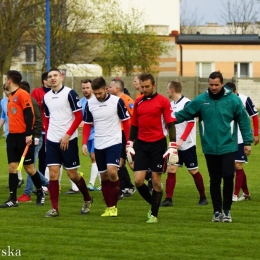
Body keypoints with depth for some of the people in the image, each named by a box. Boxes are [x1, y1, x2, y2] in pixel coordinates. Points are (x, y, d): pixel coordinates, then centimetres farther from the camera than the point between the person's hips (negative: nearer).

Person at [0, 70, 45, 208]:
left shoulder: (22, 94, -11)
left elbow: (29, 114, -17)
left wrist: (29, 134, -22)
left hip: (23, 137, -8)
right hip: (12, 136, 8)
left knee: (29, 167, 1)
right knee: (12, 167, 2)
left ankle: (40, 193, 18)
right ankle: (13, 199, 1)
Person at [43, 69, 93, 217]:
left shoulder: (70, 93, -8)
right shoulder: (46, 97, 9)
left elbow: (79, 117, -10)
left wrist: (67, 135, -15)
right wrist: (47, 136, 11)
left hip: (68, 140, -5)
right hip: (52, 141, 5)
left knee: (72, 174, 1)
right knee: (53, 173, -4)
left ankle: (87, 199, 25)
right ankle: (55, 208, -1)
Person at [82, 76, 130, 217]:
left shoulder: (117, 101, -8)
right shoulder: (90, 104, 2)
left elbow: (126, 122, 0)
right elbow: (87, 125, 12)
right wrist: (84, 143, 1)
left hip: (114, 143, -4)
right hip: (99, 145, 4)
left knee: (112, 172, -19)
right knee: (104, 176, 7)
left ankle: (114, 206, -7)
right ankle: (109, 207, 16)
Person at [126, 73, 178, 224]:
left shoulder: (163, 101, -5)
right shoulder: (138, 102, 9)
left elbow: (171, 124, -6)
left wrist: (173, 148, -13)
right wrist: (129, 145, 12)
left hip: (158, 144, -4)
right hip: (141, 145, 4)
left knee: (156, 181, 1)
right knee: (138, 180, -5)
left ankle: (154, 214, 11)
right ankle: (153, 204, 20)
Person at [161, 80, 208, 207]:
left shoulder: (187, 103, -13)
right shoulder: (171, 104, 7)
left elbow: (191, 124, -18)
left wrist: (181, 140, -24)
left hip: (187, 144, -6)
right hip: (175, 144, 6)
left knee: (193, 171, 2)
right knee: (171, 169, -3)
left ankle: (203, 197, 16)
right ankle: (168, 199, -2)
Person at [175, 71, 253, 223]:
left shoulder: (233, 100, -5)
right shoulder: (201, 101, -1)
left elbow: (244, 121, -1)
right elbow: (184, 114, 0)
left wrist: (247, 142, -1)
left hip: (228, 147, -2)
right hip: (210, 148, 2)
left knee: (228, 177, -7)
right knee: (215, 180, 7)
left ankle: (226, 210, 8)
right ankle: (217, 211, 17)